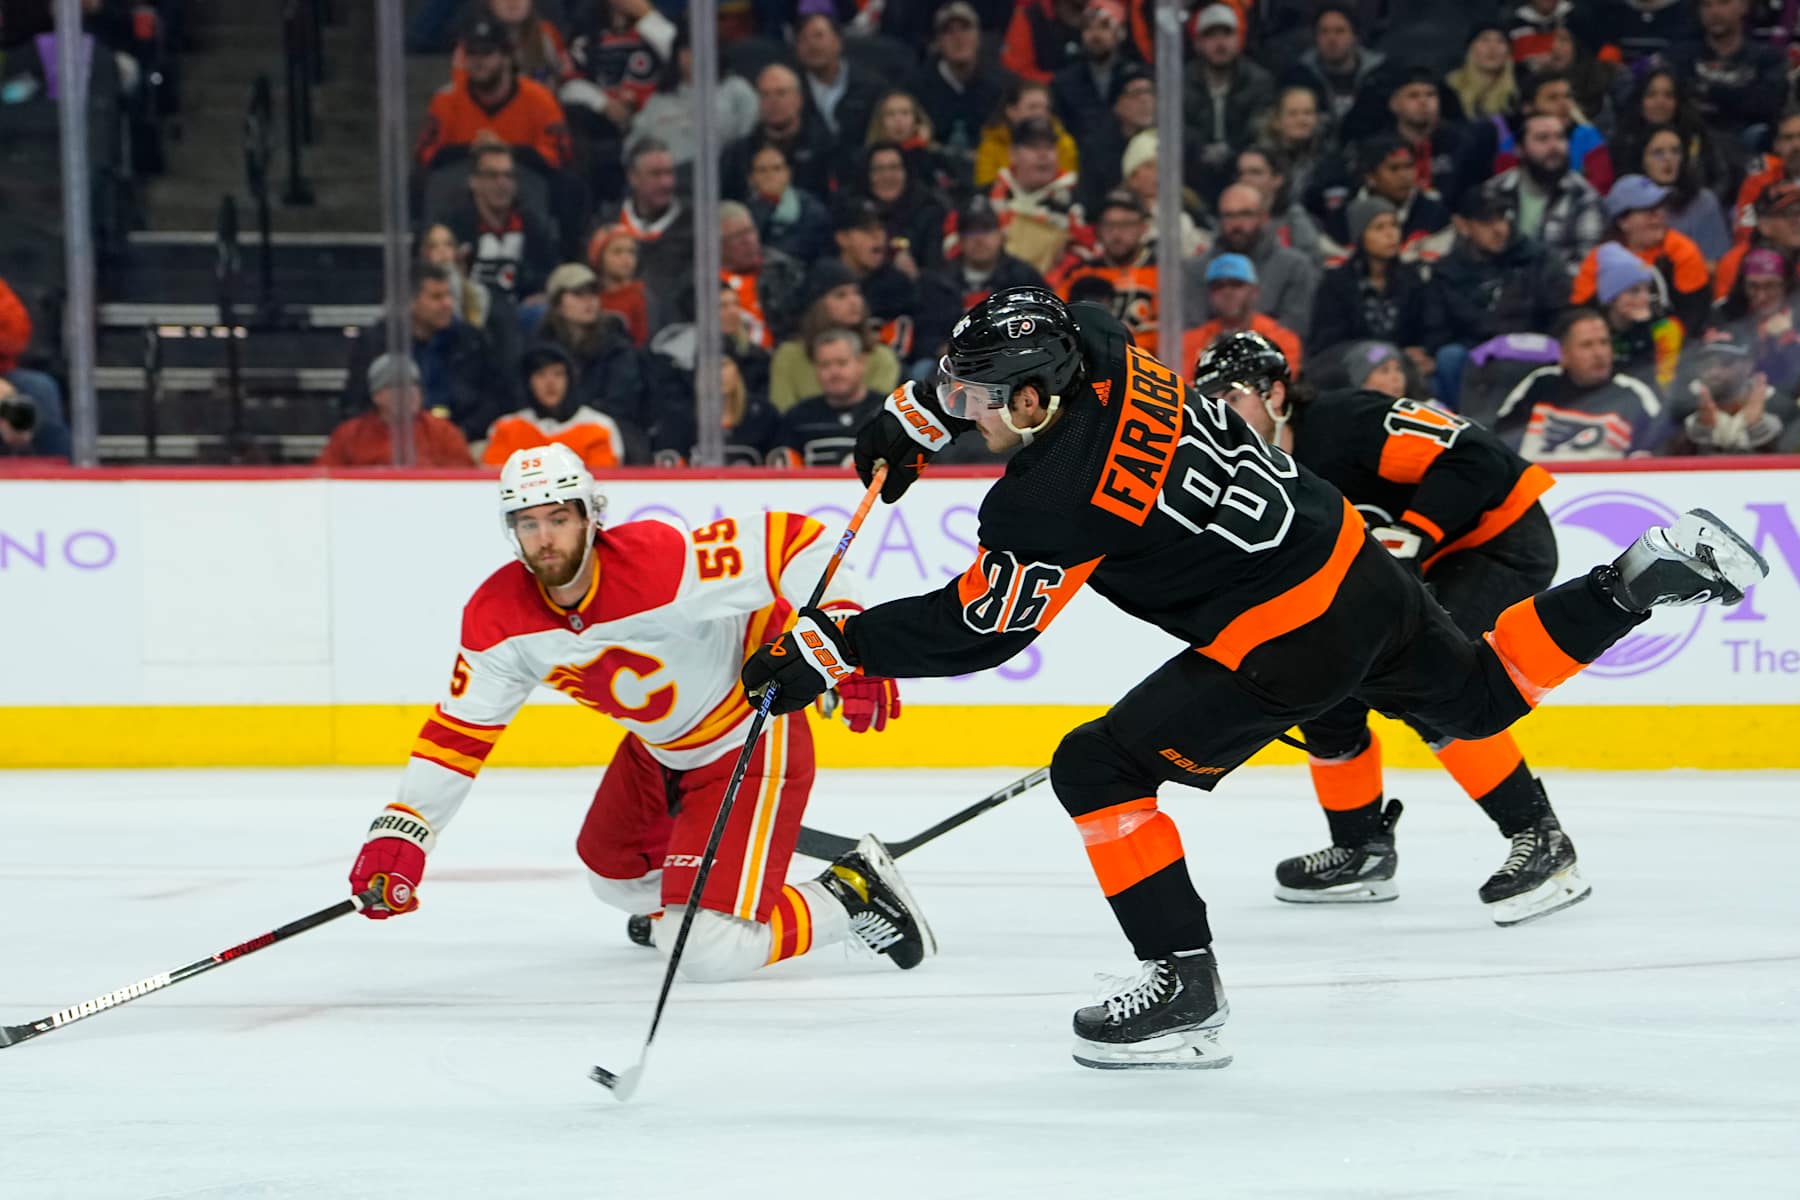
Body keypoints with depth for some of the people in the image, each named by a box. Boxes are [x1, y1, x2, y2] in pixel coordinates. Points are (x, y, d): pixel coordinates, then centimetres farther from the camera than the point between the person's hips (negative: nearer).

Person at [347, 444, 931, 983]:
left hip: (752, 736, -8)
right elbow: (458, 731, -5)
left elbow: (795, 541, -31)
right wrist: (399, 832, -15)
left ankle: (853, 896, 7)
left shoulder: (662, 560, -34)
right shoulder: (499, 616, -13)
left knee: (707, 952, -15)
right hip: (658, 748, 8)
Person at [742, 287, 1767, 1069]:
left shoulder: (1051, 499, -22)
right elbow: (1006, 354, 23)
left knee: (1099, 768, -5)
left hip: (1291, 637, -9)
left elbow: (977, 631, -14)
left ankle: (1184, 988, -3)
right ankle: (1636, 584, 20)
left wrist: (828, 648, -10)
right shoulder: (1099, 349, -2)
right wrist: (913, 417, 24)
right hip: (1358, 558, 9)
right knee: (1480, 698, 32)